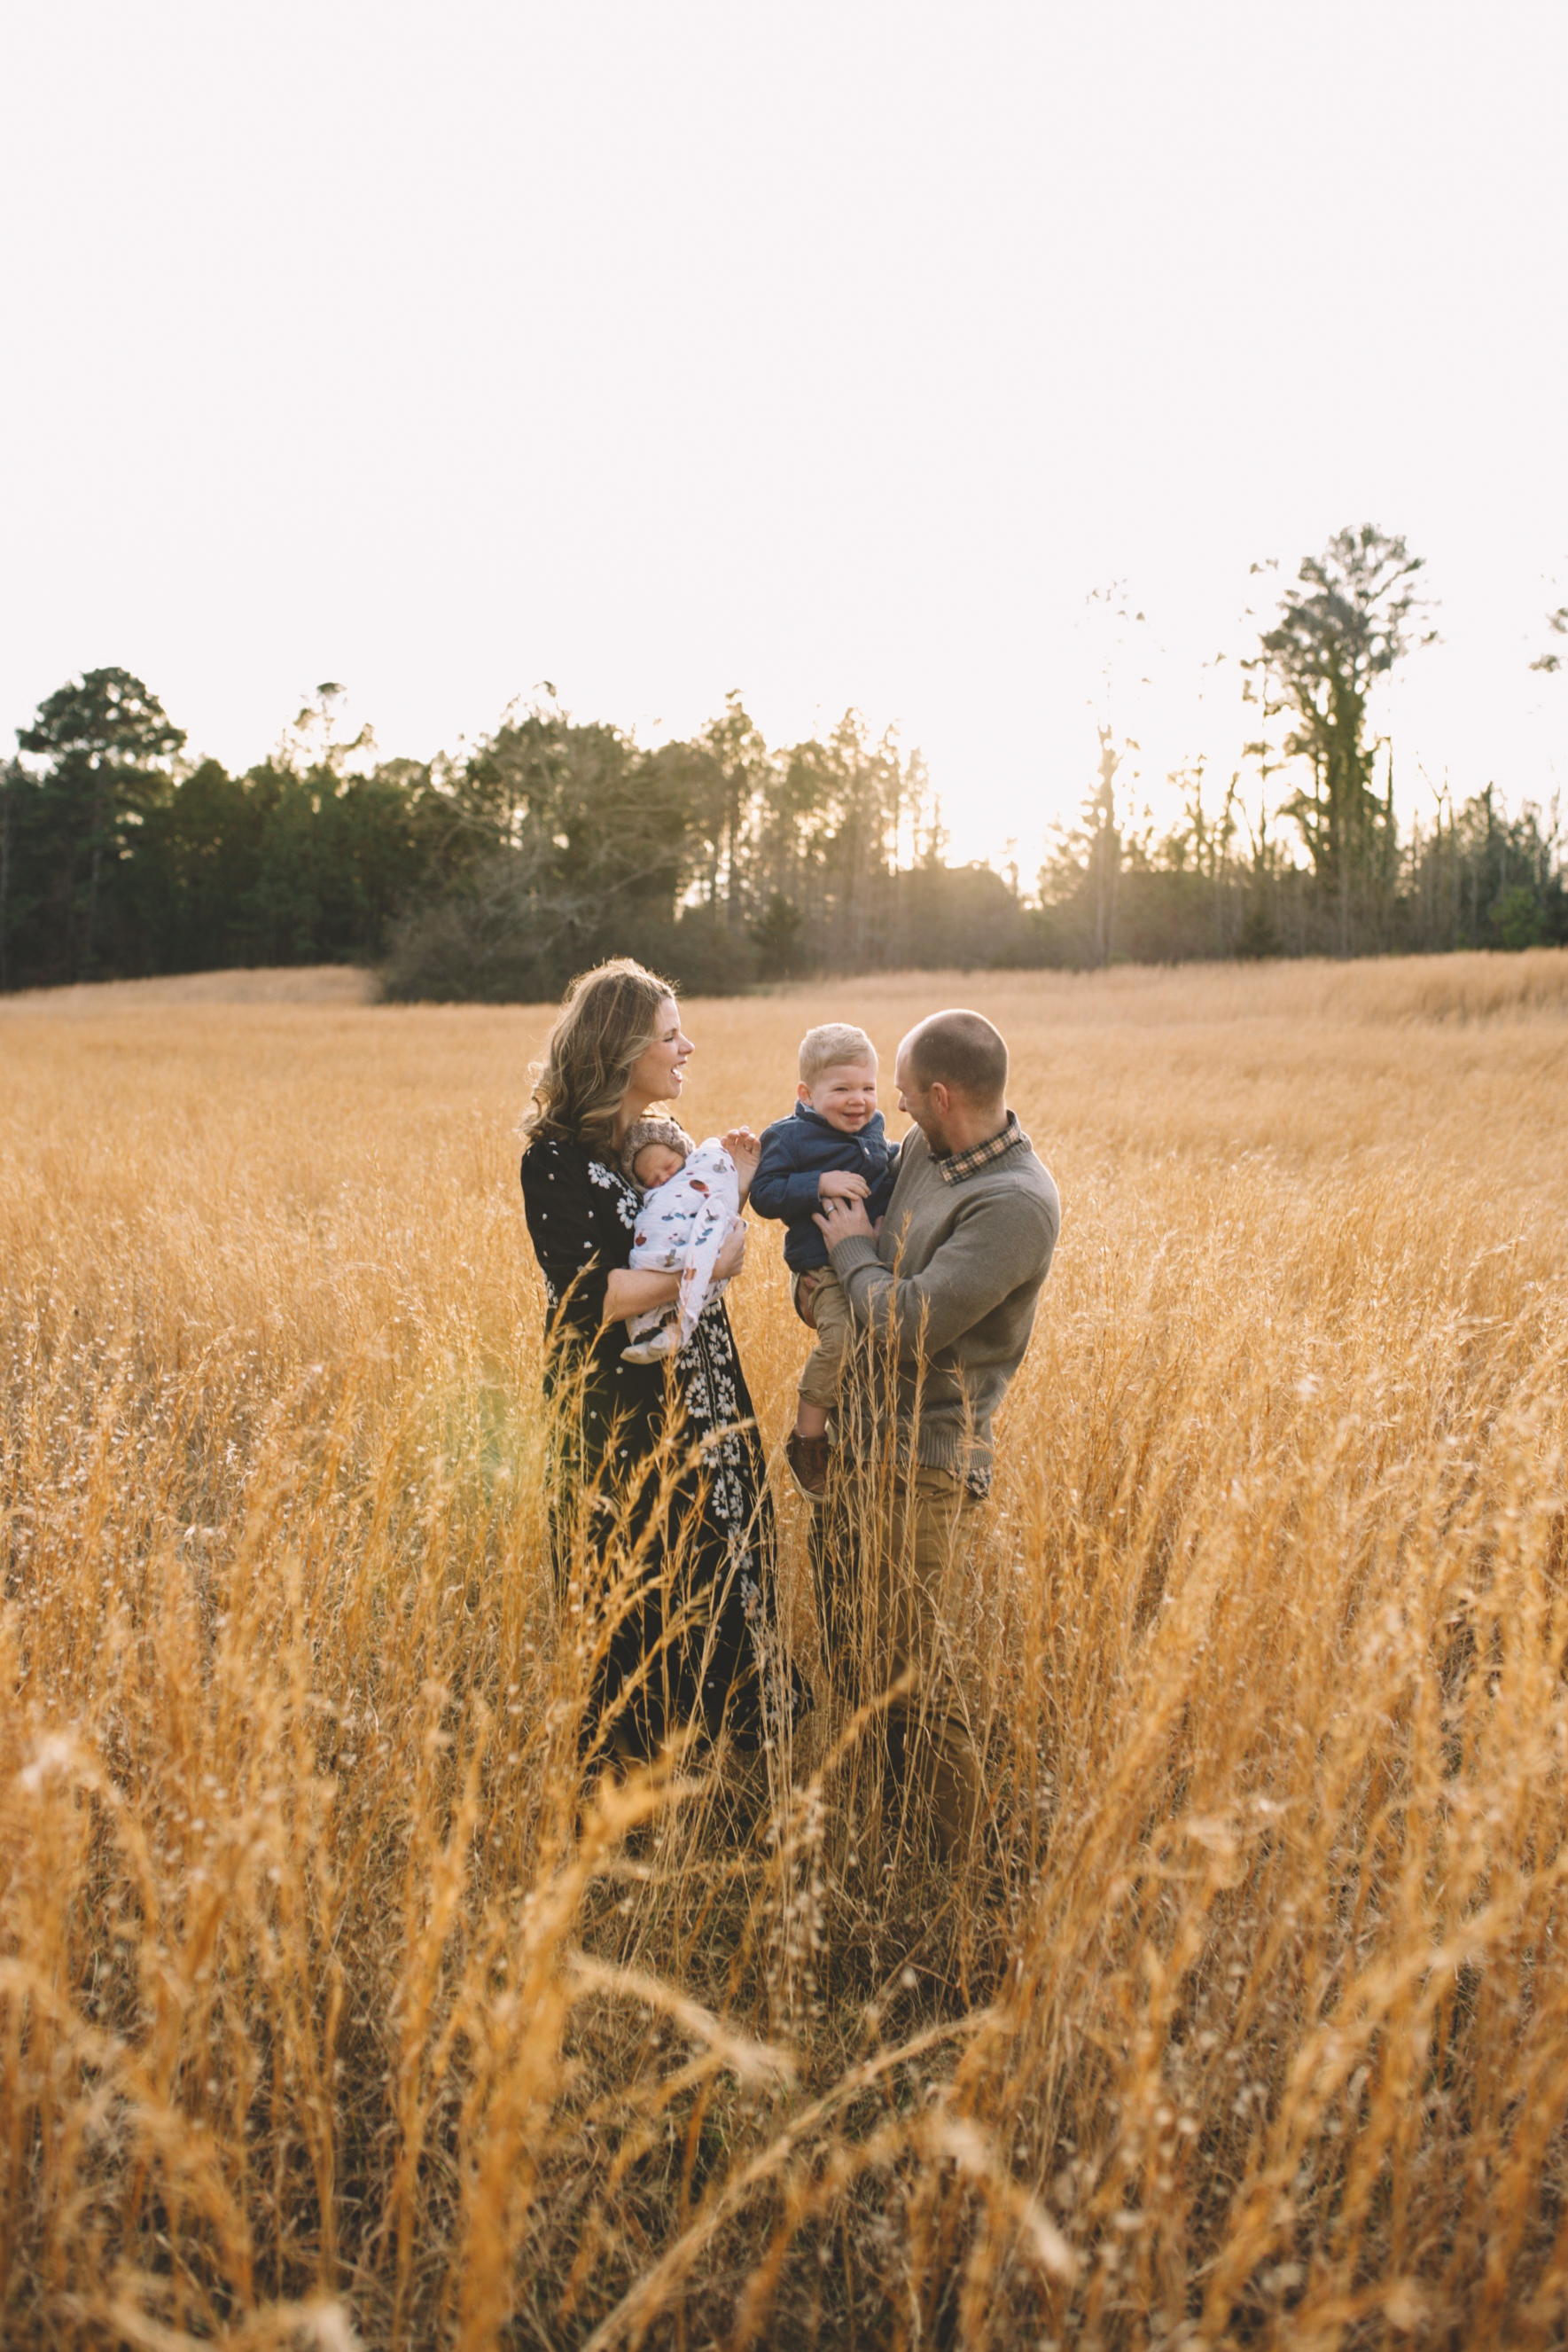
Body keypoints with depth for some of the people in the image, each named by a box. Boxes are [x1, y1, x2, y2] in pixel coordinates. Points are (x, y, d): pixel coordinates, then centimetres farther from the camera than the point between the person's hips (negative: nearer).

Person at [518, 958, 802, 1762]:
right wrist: (704, 1268, -16)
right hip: (623, 1419, -7)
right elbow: (589, 1301, -23)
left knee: (719, 1587, 13)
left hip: (702, 1408, 7)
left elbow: (700, 1253, 9)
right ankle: (628, 1768, 22)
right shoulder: (557, 1158, -14)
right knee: (645, 1601, 4)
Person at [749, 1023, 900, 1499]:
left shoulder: (873, 1133, 14)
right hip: (822, 1267, -8)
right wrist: (820, 1185, -21)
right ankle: (806, 1439, -14)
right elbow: (764, 1193, -11)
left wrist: (902, 1163, 8)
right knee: (843, 1334, -28)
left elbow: (890, 1171, 30)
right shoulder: (789, 1138, -5)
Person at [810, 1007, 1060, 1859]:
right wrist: (827, 1274, 6)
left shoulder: (1017, 1203, -23)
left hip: (924, 1455, -9)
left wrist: (854, 1249, -9)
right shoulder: (923, 1148, 4)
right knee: (847, 1640, 19)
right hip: (857, 1427, 9)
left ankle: (954, 1856, 20)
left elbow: (910, 1323, -26)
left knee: (910, 1664, 1)